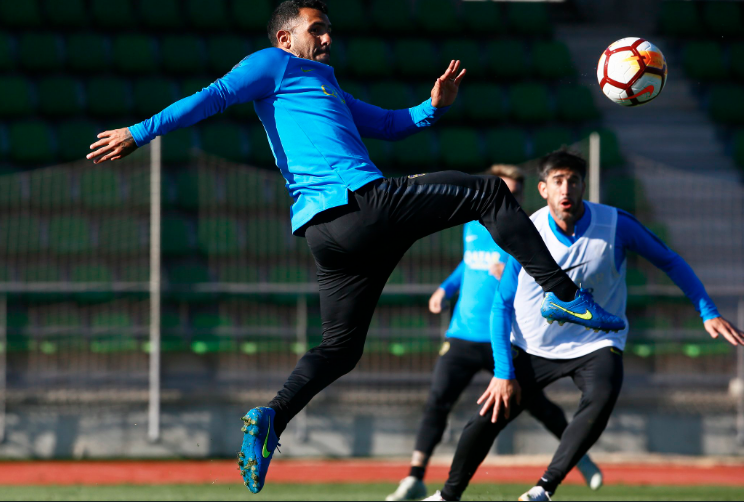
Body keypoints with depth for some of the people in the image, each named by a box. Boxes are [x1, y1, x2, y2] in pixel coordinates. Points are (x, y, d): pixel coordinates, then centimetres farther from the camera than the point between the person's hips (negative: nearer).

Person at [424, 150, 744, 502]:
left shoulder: (616, 225, -16)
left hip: (596, 344, -1)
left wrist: (708, 314, -9)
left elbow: (670, 262, -1)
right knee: (487, 419, -3)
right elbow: (503, 304, -4)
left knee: (601, 398, -33)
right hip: (533, 348, 1)